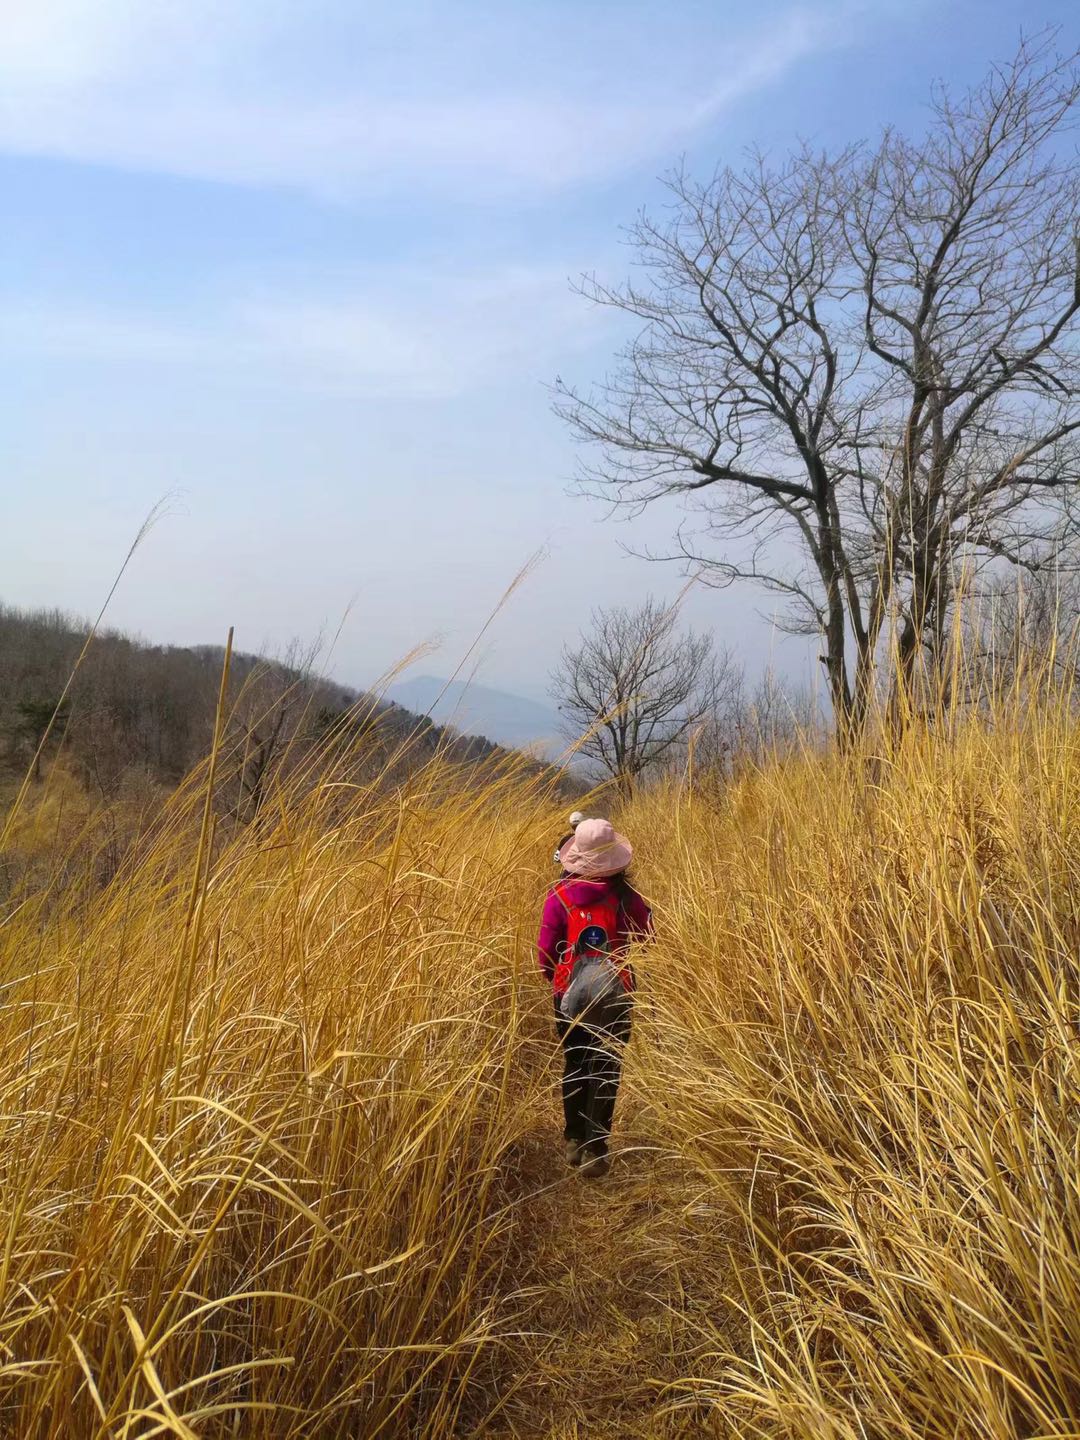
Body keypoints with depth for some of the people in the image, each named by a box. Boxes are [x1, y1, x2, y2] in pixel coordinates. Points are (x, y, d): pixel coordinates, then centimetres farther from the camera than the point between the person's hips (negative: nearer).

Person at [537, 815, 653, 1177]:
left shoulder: (559, 895, -9)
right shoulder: (624, 895, -9)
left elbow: (545, 950, -3)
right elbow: (648, 934, 4)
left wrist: (553, 979, 13)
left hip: (569, 993, 1)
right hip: (614, 993, -1)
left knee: (574, 1064, 19)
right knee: (605, 1068, 8)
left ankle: (574, 1141, 29)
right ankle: (594, 1148, 3)